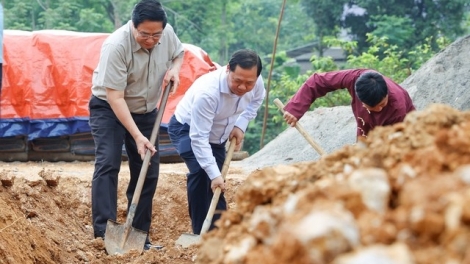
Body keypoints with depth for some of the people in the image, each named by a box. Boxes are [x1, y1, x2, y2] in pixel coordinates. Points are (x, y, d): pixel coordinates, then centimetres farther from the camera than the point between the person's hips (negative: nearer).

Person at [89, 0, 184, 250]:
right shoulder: (116, 46, -32)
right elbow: (115, 97, -31)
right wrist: (137, 136, -33)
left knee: (148, 172, 3)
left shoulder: (168, 34, -15)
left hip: (146, 111, 6)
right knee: (107, 165, -21)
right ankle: (103, 234, -24)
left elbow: (178, 52, 11)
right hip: (109, 108, -6)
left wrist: (174, 69, -13)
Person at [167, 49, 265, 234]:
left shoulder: (255, 83, -23)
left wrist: (241, 125, -8)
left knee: (216, 185, 8)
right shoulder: (207, 92, -42)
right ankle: (200, 233, -19)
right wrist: (214, 174, -41)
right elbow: (198, 138, -39)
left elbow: (257, 100, 5)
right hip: (187, 129, -6)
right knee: (200, 171, -27)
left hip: (216, 134, 6)